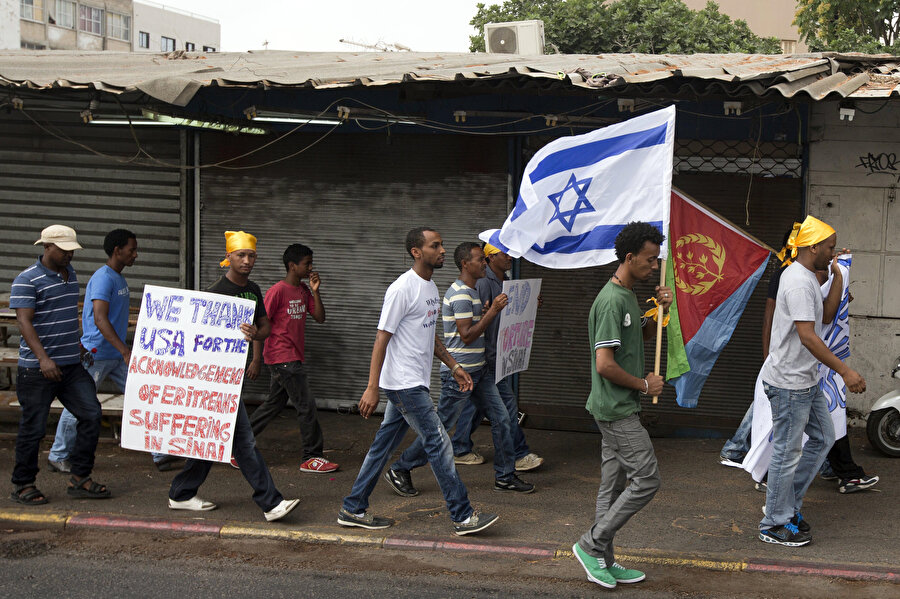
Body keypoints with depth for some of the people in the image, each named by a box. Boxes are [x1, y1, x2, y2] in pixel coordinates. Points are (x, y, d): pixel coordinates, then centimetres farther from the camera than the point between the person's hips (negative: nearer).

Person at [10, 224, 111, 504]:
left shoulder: (70, 273, 13)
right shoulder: (27, 280, -11)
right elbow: (24, 322, -19)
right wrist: (43, 358, -30)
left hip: (72, 366, 7)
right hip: (37, 371, -7)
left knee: (91, 415, 1)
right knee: (33, 428, 0)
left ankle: (79, 478, 10)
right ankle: (23, 486, 14)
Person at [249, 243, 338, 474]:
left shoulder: (303, 290, 12)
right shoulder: (278, 291, -13)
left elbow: (320, 317, 9)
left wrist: (315, 291, -3)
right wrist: (256, 359, -16)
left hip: (293, 358, 9)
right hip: (282, 357, -9)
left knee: (274, 404, 15)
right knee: (306, 405, -6)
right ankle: (312, 458, 3)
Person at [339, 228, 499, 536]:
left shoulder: (431, 288, 14)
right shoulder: (402, 289, -16)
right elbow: (382, 338, -17)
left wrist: (453, 365, 22)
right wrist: (372, 388, -19)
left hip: (410, 384, 9)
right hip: (405, 384, -9)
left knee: (383, 444, 13)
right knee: (438, 444, -6)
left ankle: (353, 510, 20)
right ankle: (463, 517, 1)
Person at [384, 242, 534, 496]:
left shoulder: (470, 292, 15)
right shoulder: (461, 294, -17)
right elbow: (467, 335, -21)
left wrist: (491, 311, 7)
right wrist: (493, 310, -20)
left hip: (477, 370, 10)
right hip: (459, 372, -10)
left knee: (501, 418, 7)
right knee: (441, 427, -2)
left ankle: (505, 476, 16)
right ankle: (399, 470, 9)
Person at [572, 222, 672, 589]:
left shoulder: (628, 295, 12)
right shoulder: (612, 301, -20)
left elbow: (645, 335, 30)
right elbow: (605, 365, -25)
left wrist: (660, 310, 10)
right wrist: (644, 384, -12)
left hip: (619, 409, 10)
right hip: (617, 409, -10)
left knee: (613, 485, 12)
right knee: (647, 480, -8)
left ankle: (602, 563, 18)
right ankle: (592, 545, 1)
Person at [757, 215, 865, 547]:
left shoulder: (807, 277, 13)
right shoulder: (798, 281, -21)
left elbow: (826, 316, 17)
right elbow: (807, 336, -27)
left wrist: (838, 277, 9)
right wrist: (845, 371, -29)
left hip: (806, 380, 11)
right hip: (788, 382, -11)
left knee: (823, 437, 18)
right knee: (787, 453, -1)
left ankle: (788, 504, 27)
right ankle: (775, 525, 11)